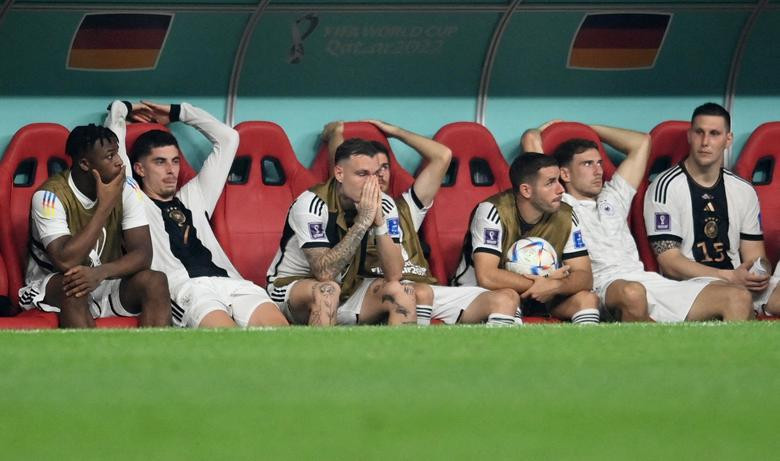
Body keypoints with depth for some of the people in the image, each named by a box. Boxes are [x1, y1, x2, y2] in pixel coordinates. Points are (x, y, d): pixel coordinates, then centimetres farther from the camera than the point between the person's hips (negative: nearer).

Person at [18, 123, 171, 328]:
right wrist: (105, 206, -27)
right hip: (51, 286, -4)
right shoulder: (50, 196, -21)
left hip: (104, 281, 4)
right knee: (74, 288, -38)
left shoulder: (126, 188, -7)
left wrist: (100, 272, -34)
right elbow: (65, 261, -31)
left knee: (155, 282, -23)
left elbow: (142, 253, -13)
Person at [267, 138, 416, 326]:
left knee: (402, 292, -18)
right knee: (327, 289, -36)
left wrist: (379, 221, -27)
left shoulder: (383, 205, -8)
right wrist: (363, 221, -32)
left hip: (349, 290, 5)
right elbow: (324, 273, -32)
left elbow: (394, 275, -15)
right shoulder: (312, 204, -22)